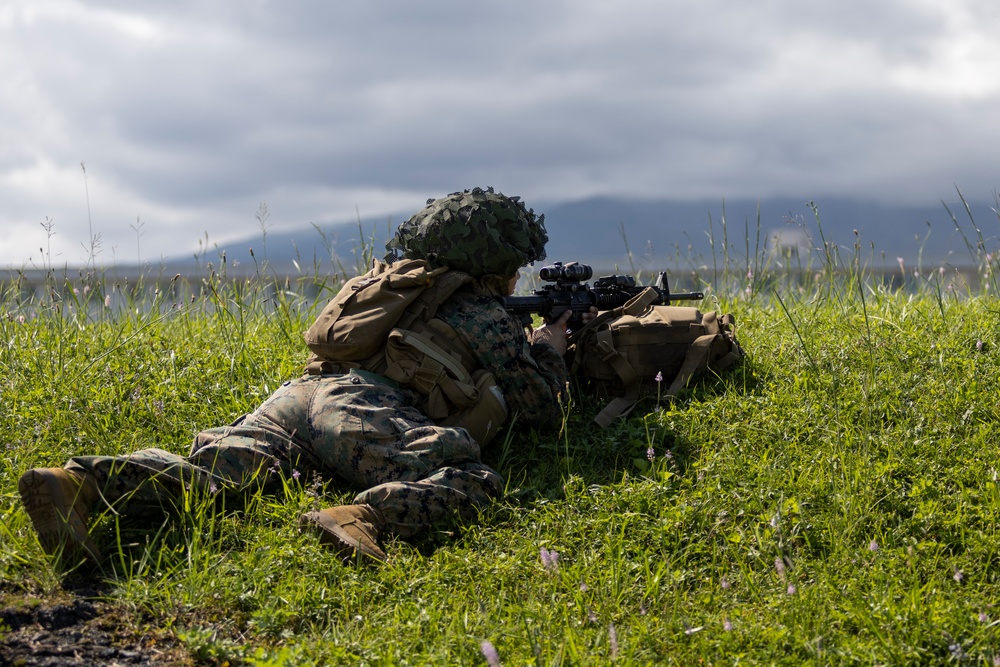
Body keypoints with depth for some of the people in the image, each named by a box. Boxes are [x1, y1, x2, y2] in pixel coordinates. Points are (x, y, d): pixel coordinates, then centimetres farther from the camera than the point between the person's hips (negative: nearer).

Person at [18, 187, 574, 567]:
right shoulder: (488, 316, 16)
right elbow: (541, 408, 14)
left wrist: (523, 345, 62)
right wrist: (550, 351, 34)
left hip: (301, 391, 7)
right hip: (356, 407, -7)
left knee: (220, 467, -20)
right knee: (476, 482, -20)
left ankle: (81, 482, -47)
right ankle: (365, 517, -51)